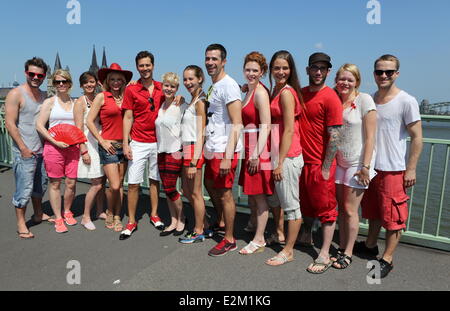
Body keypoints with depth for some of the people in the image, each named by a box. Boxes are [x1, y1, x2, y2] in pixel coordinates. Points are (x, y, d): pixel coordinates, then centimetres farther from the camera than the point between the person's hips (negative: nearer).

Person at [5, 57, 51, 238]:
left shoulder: (43, 96, 12)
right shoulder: (16, 94, -8)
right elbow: (10, 124, -13)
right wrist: (24, 148, -16)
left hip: (41, 149, 7)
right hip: (24, 151, -7)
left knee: (41, 184, 17)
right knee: (24, 188, -4)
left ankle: (38, 214, 33)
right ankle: (21, 224, 9)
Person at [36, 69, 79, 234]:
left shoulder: (75, 103, 10)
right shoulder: (49, 102, 2)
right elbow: (39, 125, -3)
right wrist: (56, 142, -12)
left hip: (73, 147, 2)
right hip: (54, 147, -2)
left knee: (71, 183, 3)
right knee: (55, 183, 4)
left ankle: (67, 212, 27)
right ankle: (58, 218, 15)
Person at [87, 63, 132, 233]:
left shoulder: (125, 97, 10)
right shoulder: (101, 97, -2)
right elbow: (89, 121, -4)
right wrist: (102, 141, -8)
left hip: (123, 145, 4)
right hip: (108, 146, -4)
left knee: (120, 184, 8)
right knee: (114, 185, -7)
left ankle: (117, 217, 21)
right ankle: (109, 213, 20)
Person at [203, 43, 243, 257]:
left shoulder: (228, 85, -13)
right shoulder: (213, 86, 15)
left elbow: (237, 124, -20)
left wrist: (228, 156, -25)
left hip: (224, 150, -10)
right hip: (211, 149, 10)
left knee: (224, 193, 0)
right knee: (210, 186, 22)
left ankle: (229, 239, 16)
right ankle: (221, 223, 44)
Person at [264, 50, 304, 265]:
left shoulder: (287, 92, -13)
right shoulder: (276, 90, 15)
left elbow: (289, 130, -17)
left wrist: (280, 162, -17)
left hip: (287, 155, -10)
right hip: (277, 153, 10)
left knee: (290, 205, 2)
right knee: (274, 199, 21)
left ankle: (288, 251, 16)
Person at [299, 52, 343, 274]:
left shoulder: (330, 98, -12)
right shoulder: (301, 94, 9)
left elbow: (334, 136, -15)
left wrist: (325, 168, -16)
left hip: (320, 164, -6)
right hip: (302, 160, 7)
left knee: (326, 208, 4)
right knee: (306, 203, 21)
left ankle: (324, 255, 13)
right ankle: (307, 236, 41)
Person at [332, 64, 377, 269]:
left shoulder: (364, 100, -8)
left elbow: (370, 137, -11)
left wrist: (365, 166, -14)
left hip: (358, 162, -5)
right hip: (339, 161, 5)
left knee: (350, 209, 0)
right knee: (341, 207, 10)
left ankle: (348, 253, 14)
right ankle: (341, 248, 23)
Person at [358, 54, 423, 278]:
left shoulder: (406, 101, -10)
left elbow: (417, 137, -9)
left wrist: (411, 169, -12)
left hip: (394, 169, -6)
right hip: (370, 167, 6)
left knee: (393, 215, 3)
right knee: (373, 210, 20)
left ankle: (387, 259, 16)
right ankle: (370, 245, 38)